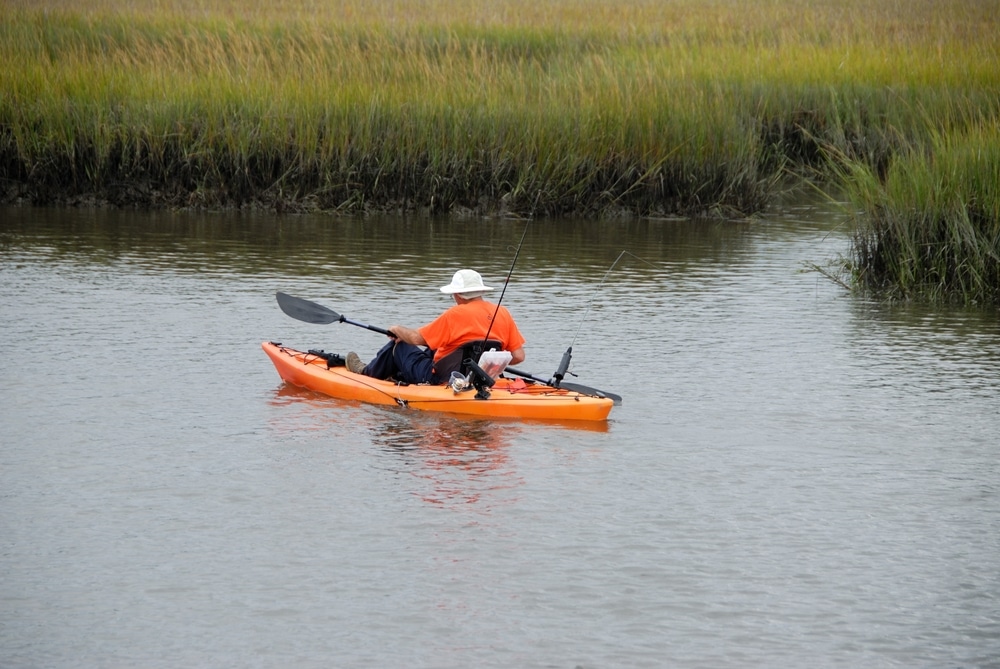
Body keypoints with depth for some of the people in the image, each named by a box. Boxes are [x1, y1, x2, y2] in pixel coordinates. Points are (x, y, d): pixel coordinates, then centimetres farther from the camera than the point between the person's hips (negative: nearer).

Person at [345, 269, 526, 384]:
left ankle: (367, 372, 40)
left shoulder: (456, 314, -21)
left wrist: (397, 330, 9)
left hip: (441, 379, -7)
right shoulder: (503, 313, -5)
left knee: (398, 344, 15)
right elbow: (518, 356, -4)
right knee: (431, 352, 31)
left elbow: (416, 338, -13)